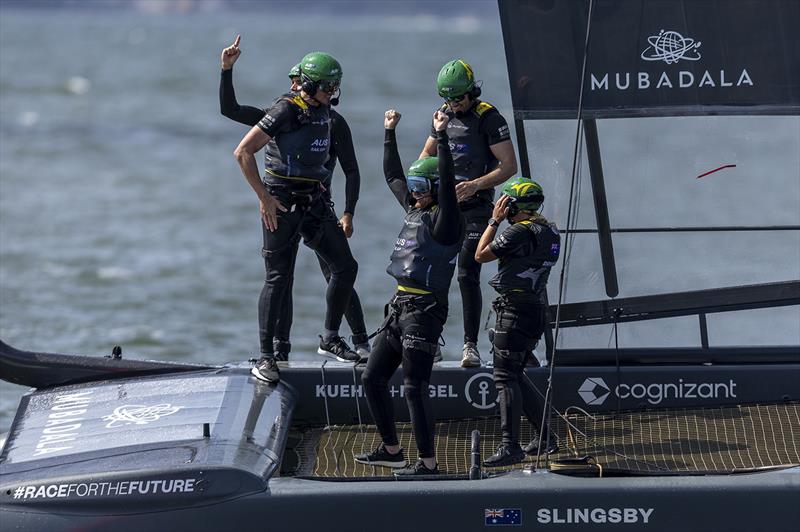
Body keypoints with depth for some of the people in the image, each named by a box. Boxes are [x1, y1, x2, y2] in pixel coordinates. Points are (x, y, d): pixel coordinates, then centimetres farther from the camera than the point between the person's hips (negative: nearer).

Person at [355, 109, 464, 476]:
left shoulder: (444, 220, -9)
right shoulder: (415, 211, 14)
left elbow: (447, 182, -26)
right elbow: (393, 175, 26)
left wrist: (442, 137, -29)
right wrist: (389, 133, 27)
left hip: (424, 309, -9)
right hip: (400, 306, 9)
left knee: (414, 388, -10)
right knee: (372, 379, 13)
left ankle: (428, 462, -5)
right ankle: (391, 450, 23)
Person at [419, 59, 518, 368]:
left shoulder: (489, 118, -9)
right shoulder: (444, 115, 11)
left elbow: (509, 166, -12)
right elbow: (428, 153, 23)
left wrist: (476, 185, -24)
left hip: (474, 207, -6)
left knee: (468, 276, -11)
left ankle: (471, 345, -6)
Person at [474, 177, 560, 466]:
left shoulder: (520, 232, -18)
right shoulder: (549, 231, 11)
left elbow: (481, 255, -7)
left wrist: (495, 221, -1)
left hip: (515, 310, -10)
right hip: (536, 309, 10)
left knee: (505, 377, -7)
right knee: (515, 375, 17)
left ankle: (510, 447, -10)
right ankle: (545, 437, 20)